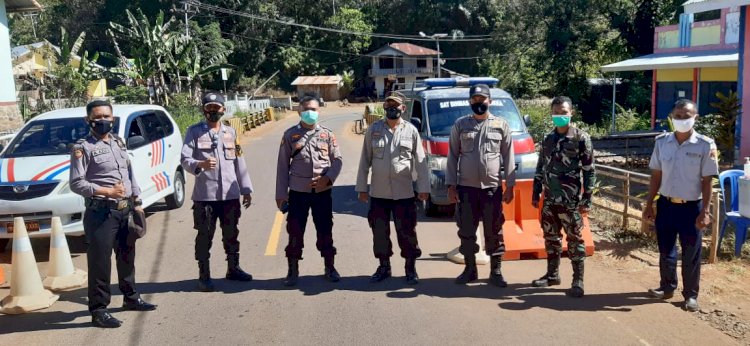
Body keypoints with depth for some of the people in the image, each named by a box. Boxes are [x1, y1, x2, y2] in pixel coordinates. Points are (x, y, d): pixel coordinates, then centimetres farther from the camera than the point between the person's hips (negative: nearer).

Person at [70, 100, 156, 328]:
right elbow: (76, 183, -15)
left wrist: (137, 202, 11)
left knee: (127, 256, 18)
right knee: (100, 261, -3)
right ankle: (98, 310, 4)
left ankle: (131, 298, 33)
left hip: (126, 210, 7)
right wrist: (107, 191, -22)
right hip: (101, 212, -7)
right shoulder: (83, 148, -9)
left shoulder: (119, 143, 13)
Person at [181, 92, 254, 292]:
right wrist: (200, 164, -30)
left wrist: (246, 189, 9)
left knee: (231, 234, 15)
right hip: (204, 195, -3)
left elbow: (239, 163, 12)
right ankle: (204, 276, 14)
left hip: (231, 194, 4)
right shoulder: (194, 132, 0)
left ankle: (233, 268, 30)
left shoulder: (230, 133, 10)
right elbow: (185, 159, -9)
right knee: (205, 236, 3)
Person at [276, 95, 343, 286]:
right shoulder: (290, 134, 1)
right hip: (298, 191, -1)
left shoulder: (327, 134, 3)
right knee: (295, 232, 4)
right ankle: (293, 271, 17)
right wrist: (281, 193, -2)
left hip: (322, 191, 1)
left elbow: (337, 159, 5)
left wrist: (327, 178, -12)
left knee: (325, 231, 10)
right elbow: (283, 165, 1)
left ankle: (329, 268, 24)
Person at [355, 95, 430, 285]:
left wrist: (423, 187, -3)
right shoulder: (373, 129, 3)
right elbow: (365, 160, 5)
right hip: (378, 192, 2)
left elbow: (420, 161, 1)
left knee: (407, 232, 4)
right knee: (380, 232, 10)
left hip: (404, 192, -2)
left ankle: (411, 268, 19)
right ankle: (384, 267, 26)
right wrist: (362, 187, 4)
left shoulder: (411, 130, 1)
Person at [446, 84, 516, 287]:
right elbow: (453, 156, 5)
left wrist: (510, 186, -2)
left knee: (494, 232, 5)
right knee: (466, 231, 8)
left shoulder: (501, 125, 3)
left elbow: (508, 157, 4)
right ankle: (470, 269, 21)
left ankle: (496, 271, 16)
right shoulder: (460, 125, 5)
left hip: (492, 187, -1)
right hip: (466, 187, 1)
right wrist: (451, 185, -2)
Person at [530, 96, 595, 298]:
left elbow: (589, 171, -6)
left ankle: (578, 281, 8)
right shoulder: (548, 139, 10)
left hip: (571, 201, -5)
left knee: (574, 240, 0)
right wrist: (536, 194, 13)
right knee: (551, 239, 14)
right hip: (549, 200, 5)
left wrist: (587, 199, -11)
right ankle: (552, 275, 27)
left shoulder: (581, 138, -5)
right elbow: (540, 168, 16)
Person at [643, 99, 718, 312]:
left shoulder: (705, 145, -9)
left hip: (691, 207, -3)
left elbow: (707, 181, -7)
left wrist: (705, 211, -10)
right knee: (665, 250, 15)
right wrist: (649, 205, 5)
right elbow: (656, 176, 6)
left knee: (691, 255, 8)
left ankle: (690, 295, 23)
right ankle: (667, 287, 32)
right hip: (666, 205, 3)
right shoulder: (662, 142, 0)